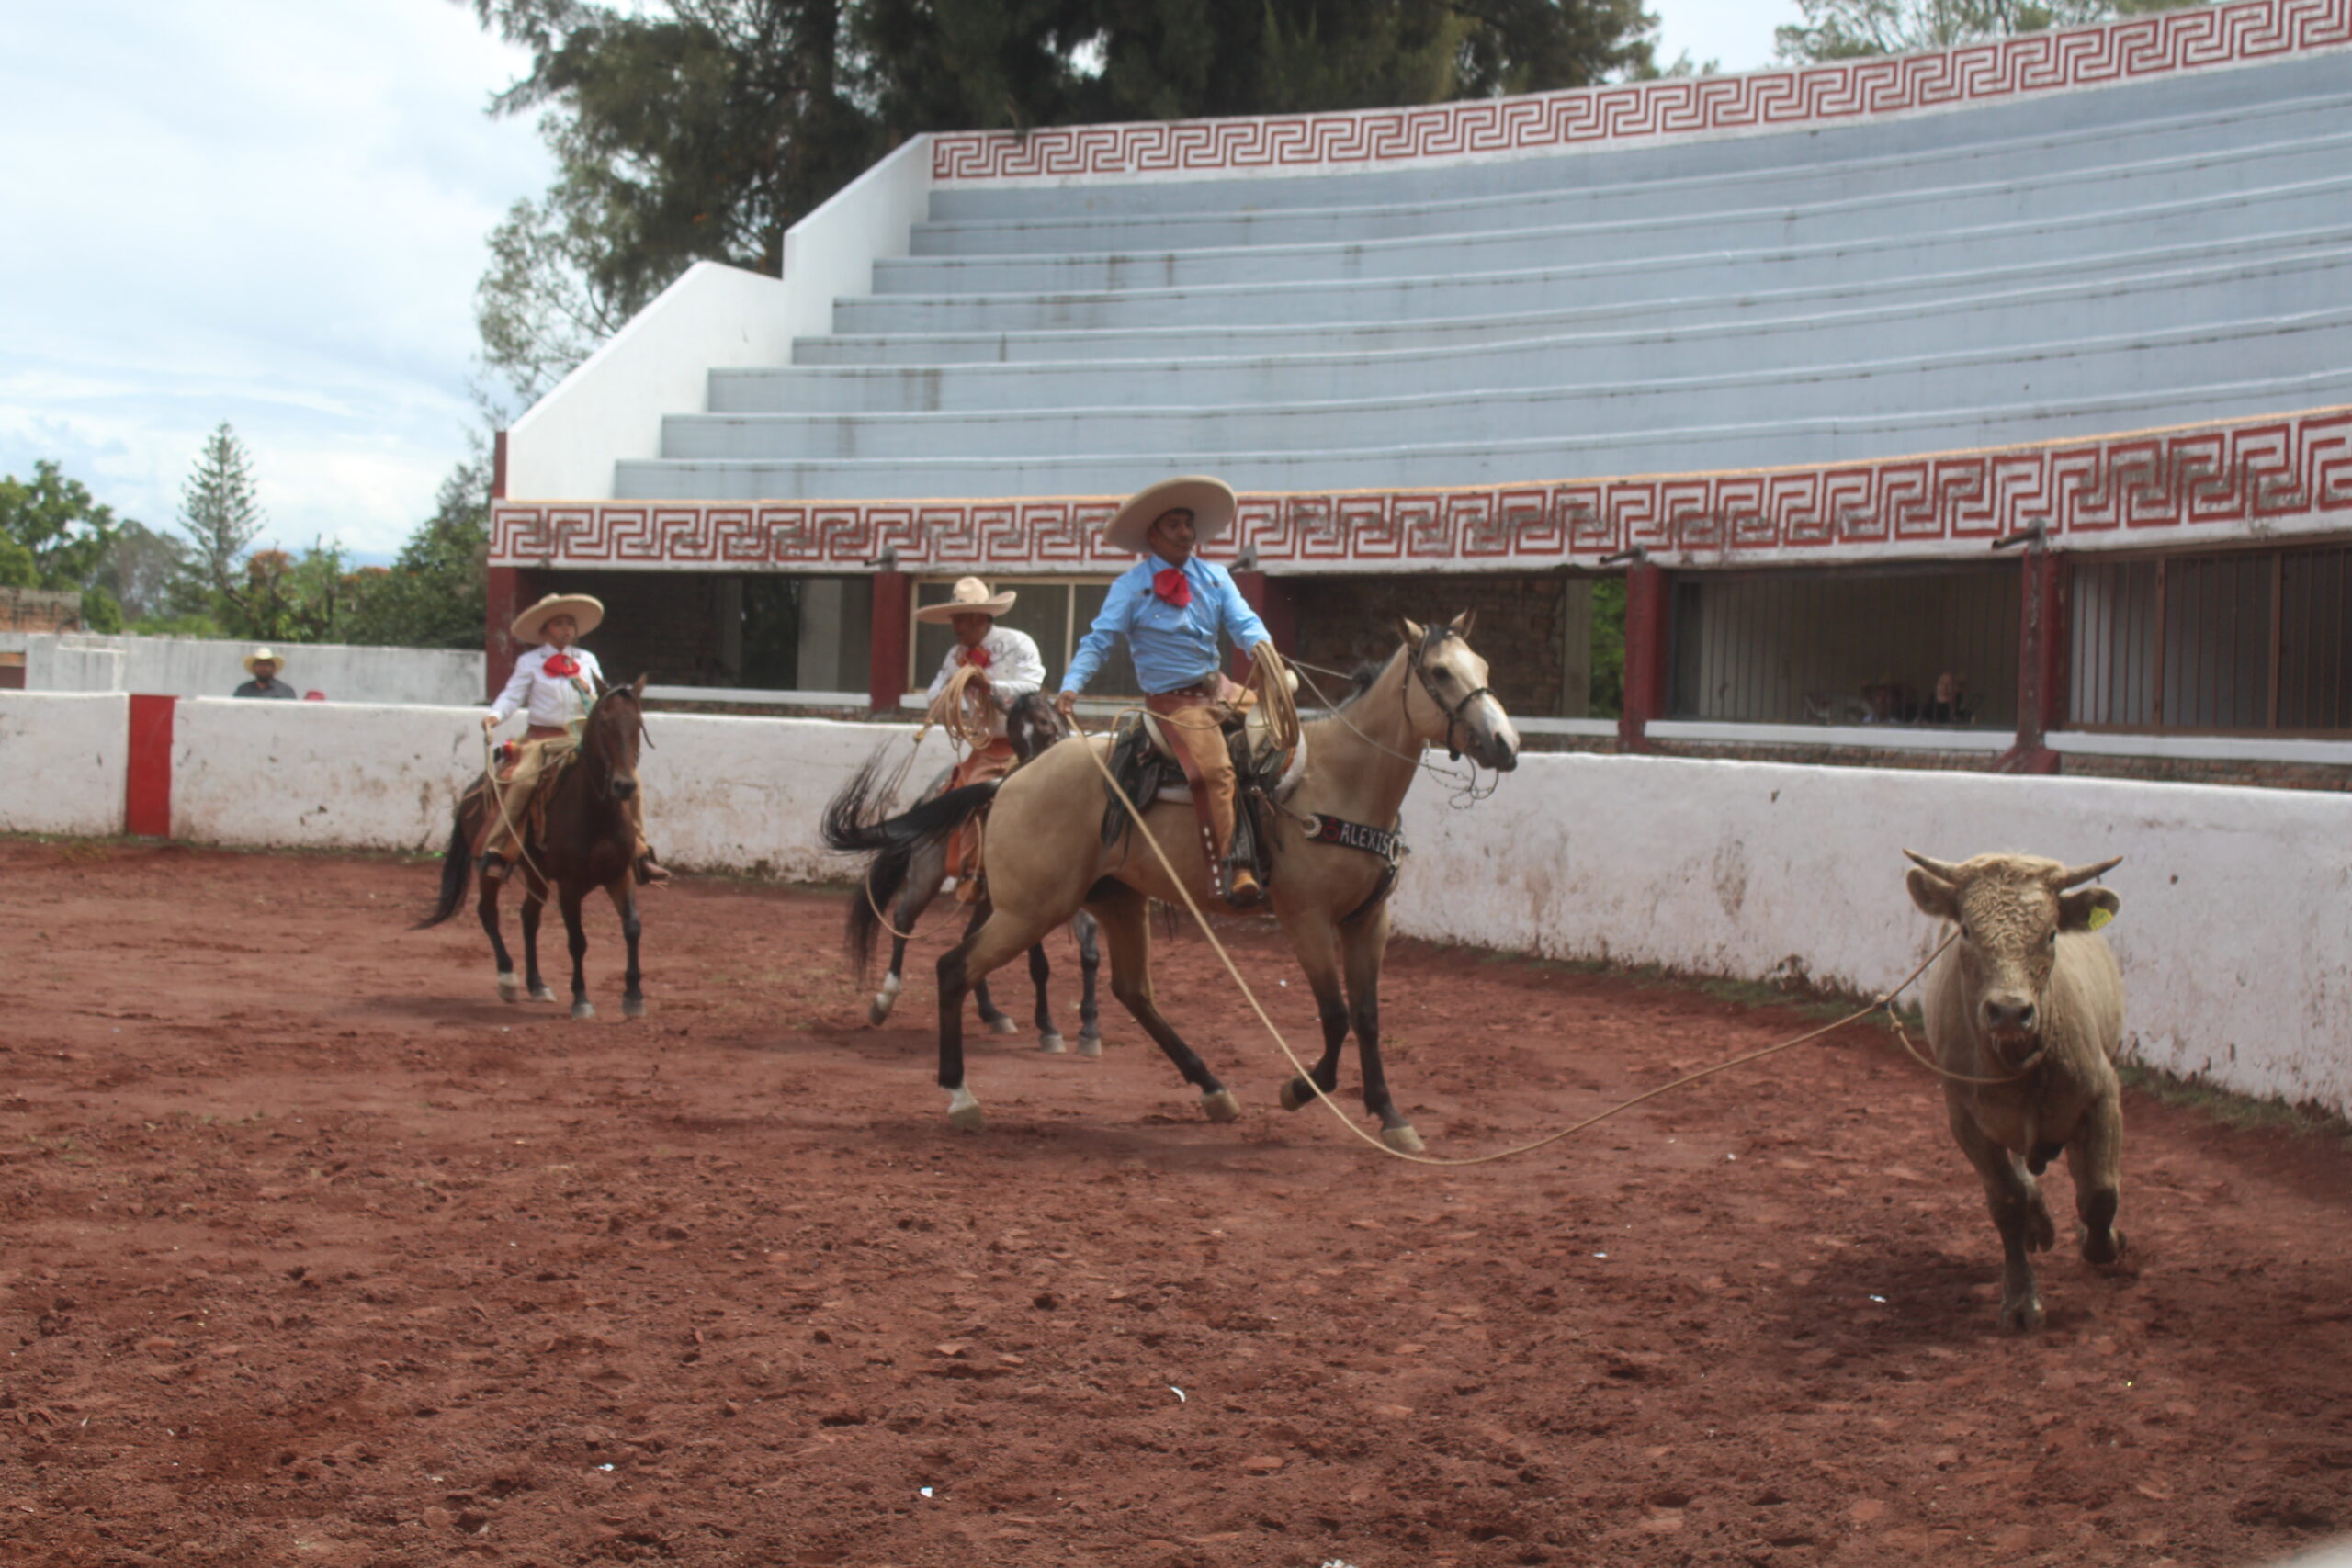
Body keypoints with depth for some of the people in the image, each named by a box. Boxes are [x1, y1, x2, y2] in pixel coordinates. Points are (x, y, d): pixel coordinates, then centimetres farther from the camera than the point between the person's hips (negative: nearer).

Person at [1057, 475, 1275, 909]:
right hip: (1173, 701, -6)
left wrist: (1260, 643, -25)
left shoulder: (1215, 577, 11)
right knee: (1213, 768, -27)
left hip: (1220, 690, 6)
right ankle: (1229, 871, -27)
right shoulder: (1131, 586, -3)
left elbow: (1242, 620, 0)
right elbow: (1099, 640, -6)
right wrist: (1071, 686, -22)